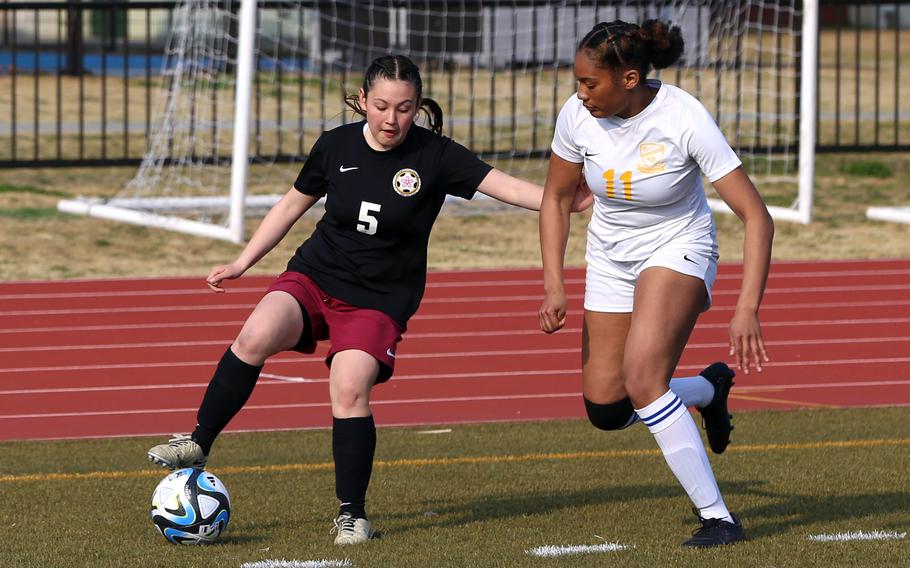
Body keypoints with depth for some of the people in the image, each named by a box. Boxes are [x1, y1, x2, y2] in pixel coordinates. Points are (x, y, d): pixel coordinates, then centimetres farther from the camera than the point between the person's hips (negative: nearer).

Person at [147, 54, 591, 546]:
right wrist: (241, 263, 14)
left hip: (380, 299, -2)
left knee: (350, 390, -21)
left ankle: (352, 514, -6)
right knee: (255, 338, -25)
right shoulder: (336, 146, -1)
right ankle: (198, 444, -11)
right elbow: (292, 205, 13)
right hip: (314, 277, 2)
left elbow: (501, 184, -18)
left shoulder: (435, 156, -9)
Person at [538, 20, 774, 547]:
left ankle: (718, 517, -18)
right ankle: (710, 389, 30)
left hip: (678, 249, -5)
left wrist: (747, 309, -34)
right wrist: (554, 284, -6)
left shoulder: (684, 118, -27)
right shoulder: (578, 116, -15)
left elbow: (756, 216, -26)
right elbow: (557, 198, 5)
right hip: (610, 259, 5)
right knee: (605, 409, 0)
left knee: (641, 379, -27)